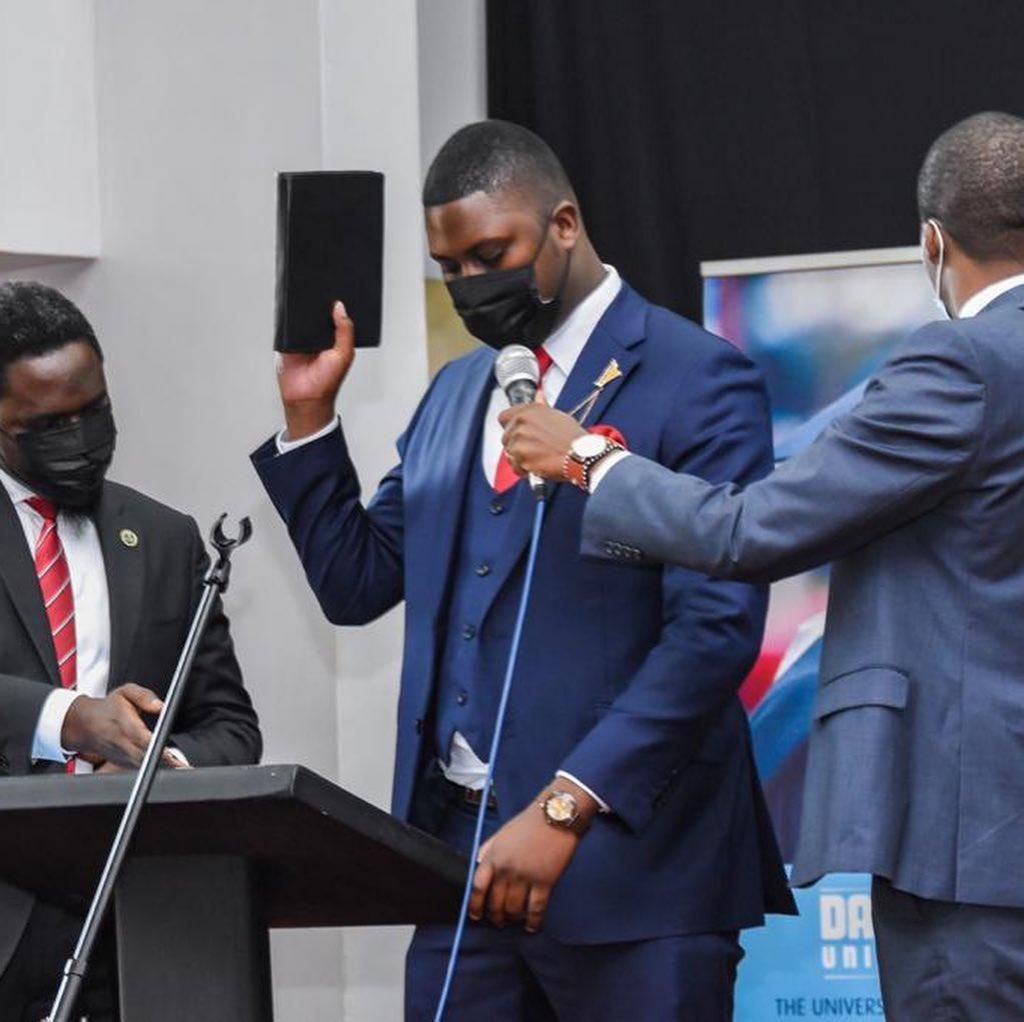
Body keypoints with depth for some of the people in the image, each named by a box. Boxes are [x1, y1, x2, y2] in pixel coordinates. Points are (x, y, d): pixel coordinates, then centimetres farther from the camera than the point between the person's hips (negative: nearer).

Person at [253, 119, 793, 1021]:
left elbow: (716, 629, -15)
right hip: (460, 845, 6)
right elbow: (358, 585, 19)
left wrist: (565, 806, -22)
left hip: (628, 858, -6)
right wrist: (310, 415, 7)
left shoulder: (695, 382, -7)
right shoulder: (454, 394, 17)